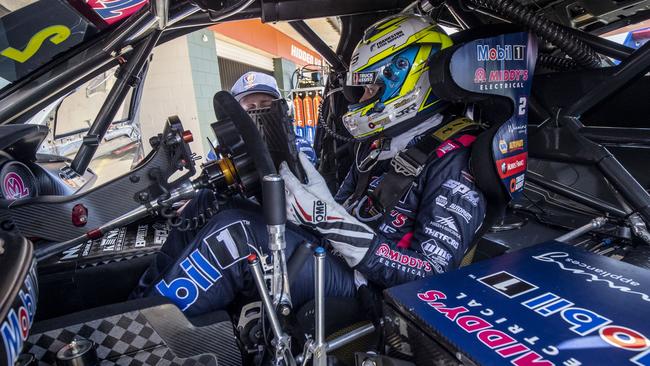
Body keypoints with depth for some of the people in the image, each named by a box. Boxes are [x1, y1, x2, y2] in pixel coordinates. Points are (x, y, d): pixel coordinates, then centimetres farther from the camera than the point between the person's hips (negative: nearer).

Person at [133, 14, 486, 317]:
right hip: (328, 248, 8)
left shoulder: (454, 161, -15)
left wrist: (331, 218, -30)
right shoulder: (380, 142, 10)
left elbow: (430, 271, -20)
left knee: (233, 233, -29)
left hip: (364, 283, -8)